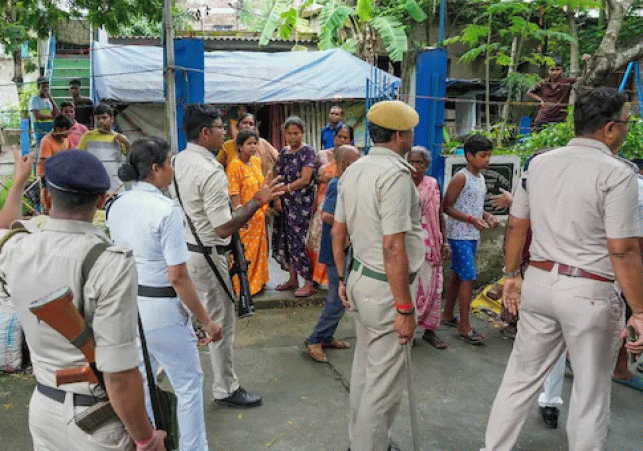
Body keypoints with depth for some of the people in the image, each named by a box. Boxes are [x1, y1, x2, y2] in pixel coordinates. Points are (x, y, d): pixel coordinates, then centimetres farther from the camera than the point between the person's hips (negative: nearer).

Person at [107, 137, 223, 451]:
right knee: (188, 384, 10)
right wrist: (206, 321, -13)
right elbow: (178, 277, -21)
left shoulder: (117, 206, 2)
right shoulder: (166, 210, -20)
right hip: (161, 309, -8)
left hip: (127, 304, 8)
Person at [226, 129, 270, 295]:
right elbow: (234, 193, -17)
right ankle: (242, 286, 13)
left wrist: (265, 206, 18)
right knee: (245, 251, 0)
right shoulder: (235, 165, -14)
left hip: (259, 214, 8)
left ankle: (257, 282, 30)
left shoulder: (256, 161, 10)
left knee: (259, 249, 16)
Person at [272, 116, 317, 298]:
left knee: (298, 239, -9)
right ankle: (293, 278, 22)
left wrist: (285, 189, -16)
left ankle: (309, 283, 0)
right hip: (285, 202, 7)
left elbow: (305, 180, -13)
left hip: (302, 202, -7)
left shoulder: (307, 151, -6)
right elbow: (278, 177, 13)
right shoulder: (284, 152, 14)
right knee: (283, 238, 8)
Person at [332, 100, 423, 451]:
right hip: (385, 288, -9)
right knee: (384, 383, 5)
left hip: (359, 277, 9)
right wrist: (405, 308, -19)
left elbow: (337, 232, 13)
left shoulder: (352, 171, 7)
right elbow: (393, 248, -24)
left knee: (363, 367, 23)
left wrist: (342, 278, 23)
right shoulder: (395, 174, -19)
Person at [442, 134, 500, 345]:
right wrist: (472, 219, -21)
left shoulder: (480, 178, 14)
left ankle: (448, 315, 27)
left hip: (472, 235, 8)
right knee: (468, 278, -9)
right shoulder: (461, 178, -13)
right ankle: (464, 326, -1)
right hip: (459, 235, -8)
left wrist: (488, 216, 5)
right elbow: (446, 206, -14)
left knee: (457, 275, 15)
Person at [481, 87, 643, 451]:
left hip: (538, 281, 6)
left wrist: (512, 275, 19)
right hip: (589, 292, -5)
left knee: (521, 377, 16)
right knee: (591, 394, 12)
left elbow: (516, 226, 9)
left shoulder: (539, 163, 5)